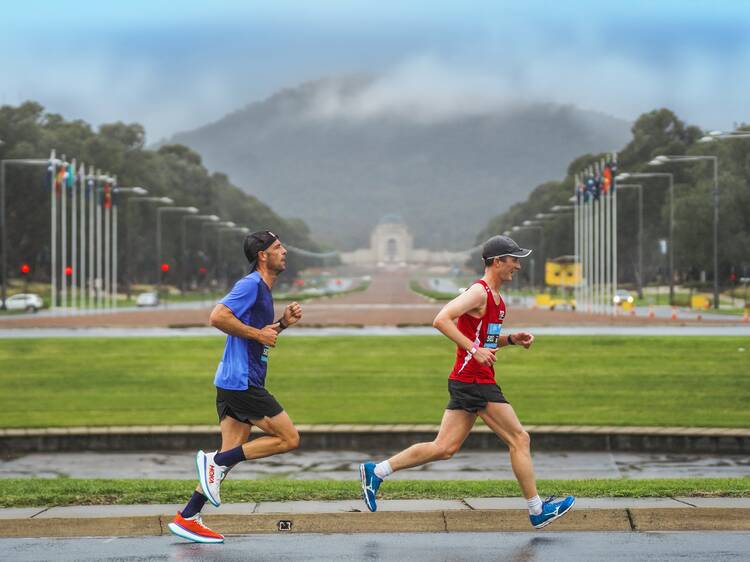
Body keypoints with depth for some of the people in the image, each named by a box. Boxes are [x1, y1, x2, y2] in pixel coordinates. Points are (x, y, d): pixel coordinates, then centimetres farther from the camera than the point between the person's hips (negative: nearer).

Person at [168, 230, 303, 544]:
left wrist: (282, 323, 14)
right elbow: (218, 317, -23)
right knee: (289, 439, -6)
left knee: (232, 454, 8)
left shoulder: (262, 290, 20)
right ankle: (215, 461, -7)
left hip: (235, 384, 10)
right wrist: (258, 333, -17)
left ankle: (186, 518, 7)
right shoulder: (251, 284, -12)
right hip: (242, 382, -10)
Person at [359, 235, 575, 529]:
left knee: (444, 448, 7)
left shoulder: (495, 298, 19)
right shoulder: (479, 292, -13)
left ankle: (376, 472, 11)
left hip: (466, 382, 10)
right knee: (519, 439, -3)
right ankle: (537, 510, 5)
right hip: (474, 381, -10)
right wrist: (474, 349, -27)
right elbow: (441, 320, -24)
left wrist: (512, 339, 12)